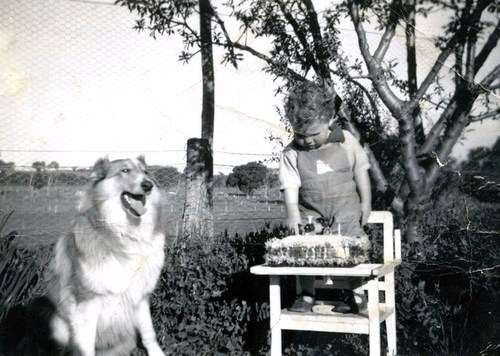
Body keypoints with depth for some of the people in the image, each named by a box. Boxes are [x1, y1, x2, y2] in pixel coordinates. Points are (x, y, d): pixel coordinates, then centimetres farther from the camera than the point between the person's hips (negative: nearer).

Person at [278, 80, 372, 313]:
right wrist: (292, 212, -25)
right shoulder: (291, 153, -4)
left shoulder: (346, 142, -3)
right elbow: (290, 185, -10)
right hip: (310, 214, 1)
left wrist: (365, 202, 6)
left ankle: (357, 294, 10)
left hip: (345, 210, -1)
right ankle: (306, 295, 4)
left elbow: (360, 171, 6)